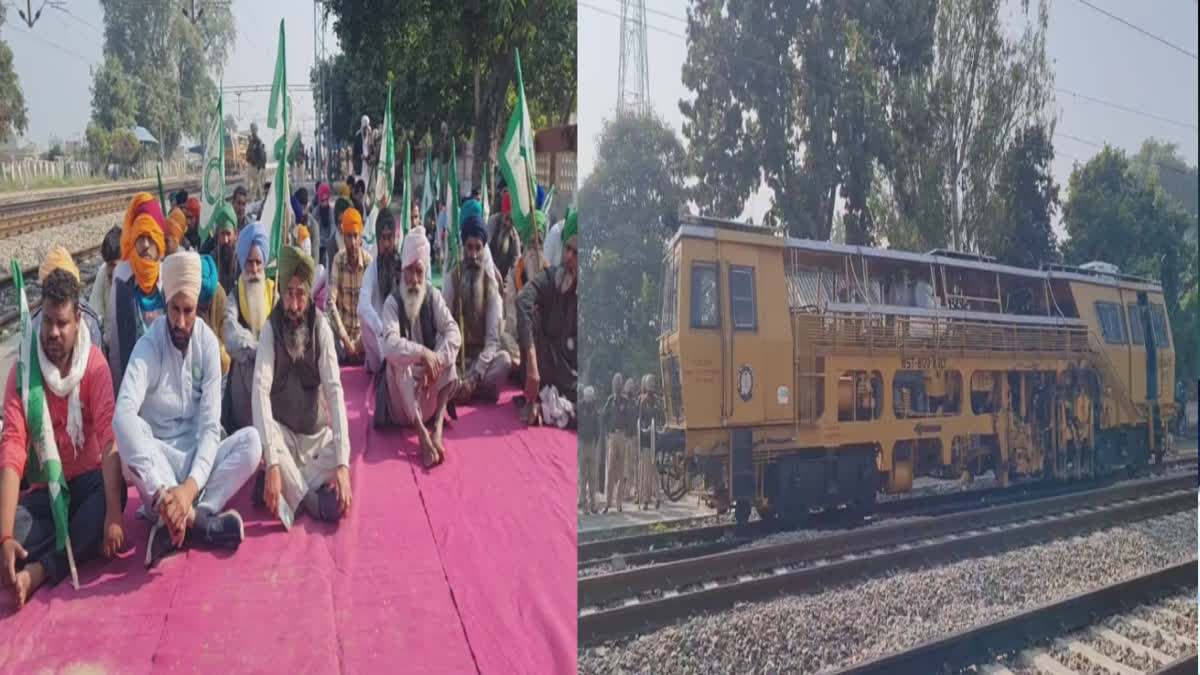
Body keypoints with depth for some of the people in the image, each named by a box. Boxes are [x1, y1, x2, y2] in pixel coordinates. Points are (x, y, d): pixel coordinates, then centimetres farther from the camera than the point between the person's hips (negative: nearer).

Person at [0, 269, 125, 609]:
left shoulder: (94, 362, -10)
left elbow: (110, 436, -21)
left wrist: (114, 513, -35)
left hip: (88, 479, 0)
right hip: (46, 489, 0)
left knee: (115, 494, -36)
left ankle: (37, 571, -34)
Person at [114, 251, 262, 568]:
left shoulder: (208, 342, -7)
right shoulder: (149, 345, -16)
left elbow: (210, 426, -10)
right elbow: (123, 415, -34)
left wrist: (191, 486, -30)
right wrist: (159, 492, -47)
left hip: (197, 457, 3)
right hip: (159, 458, -3)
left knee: (251, 441, -23)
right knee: (129, 437, -34)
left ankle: (178, 521, -29)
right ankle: (200, 520, -31)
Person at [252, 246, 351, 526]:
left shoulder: (321, 328, -9)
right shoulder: (270, 328, -13)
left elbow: (334, 390, -17)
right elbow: (261, 390, -24)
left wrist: (343, 463, -29)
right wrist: (272, 462, -37)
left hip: (317, 434, 1)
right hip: (283, 433, 0)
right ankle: (309, 501, -21)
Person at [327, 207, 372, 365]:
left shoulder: (369, 261, -13)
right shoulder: (338, 260, -10)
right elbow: (330, 301, -13)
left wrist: (360, 341, -15)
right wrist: (345, 339, -18)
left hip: (362, 331, 0)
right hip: (341, 331, 0)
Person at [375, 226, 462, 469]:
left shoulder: (433, 296, -2)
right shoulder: (392, 302, -10)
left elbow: (454, 333, -15)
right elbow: (390, 344, -28)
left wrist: (435, 361, -30)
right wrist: (422, 353, -40)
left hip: (429, 382, 2)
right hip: (402, 390, -2)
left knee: (447, 350, -21)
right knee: (396, 360, -31)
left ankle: (437, 426, -32)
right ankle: (421, 432, -42)